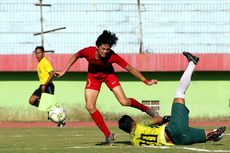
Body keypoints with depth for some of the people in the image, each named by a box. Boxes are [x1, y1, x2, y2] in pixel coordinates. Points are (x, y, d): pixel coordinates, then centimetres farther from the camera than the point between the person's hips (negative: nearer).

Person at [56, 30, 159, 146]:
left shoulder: (112, 56, -34)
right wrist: (64, 71, -6)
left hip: (108, 74, -2)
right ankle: (108, 135, -2)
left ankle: (146, 109, 16)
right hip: (93, 76, 2)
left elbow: (129, 68, -28)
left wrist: (146, 81, -28)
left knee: (124, 102, -15)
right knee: (90, 106, -12)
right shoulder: (88, 52, -32)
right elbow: (76, 56, -9)